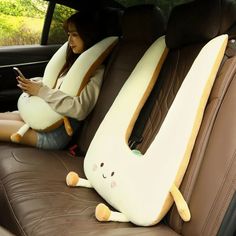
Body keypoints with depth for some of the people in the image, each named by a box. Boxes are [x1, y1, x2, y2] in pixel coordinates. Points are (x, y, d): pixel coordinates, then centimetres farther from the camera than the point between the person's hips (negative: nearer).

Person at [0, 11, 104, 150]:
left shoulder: (95, 70, -9)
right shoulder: (75, 61, 17)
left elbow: (80, 109, -21)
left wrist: (42, 91, -16)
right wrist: (36, 85, -1)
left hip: (58, 132, -8)